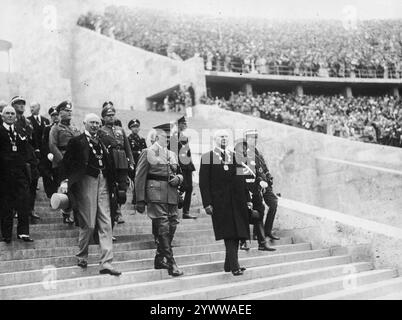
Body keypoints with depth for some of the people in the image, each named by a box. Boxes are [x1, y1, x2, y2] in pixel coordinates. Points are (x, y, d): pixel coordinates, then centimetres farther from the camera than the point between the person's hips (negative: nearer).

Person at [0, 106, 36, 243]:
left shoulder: (21, 132, 13)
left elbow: (27, 150, 11)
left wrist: (29, 162, 0)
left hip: (21, 171, 3)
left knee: (24, 203, -1)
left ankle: (23, 232, 6)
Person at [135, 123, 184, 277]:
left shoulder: (172, 154, 20)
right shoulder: (148, 153, 0)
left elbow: (180, 174, 28)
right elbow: (139, 178, -4)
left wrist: (178, 178, 2)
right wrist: (140, 200, -9)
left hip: (172, 196, 7)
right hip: (156, 195, -7)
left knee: (172, 226, 6)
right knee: (163, 228, -10)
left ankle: (160, 259, 21)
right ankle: (171, 263, -9)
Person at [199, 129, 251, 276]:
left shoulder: (234, 156, 14)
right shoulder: (207, 158, 1)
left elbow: (241, 180, 16)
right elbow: (203, 183, -3)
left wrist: (247, 199, 10)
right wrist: (207, 203, -11)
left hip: (237, 200, 5)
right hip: (220, 202, -5)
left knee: (236, 234, 7)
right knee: (229, 234, -9)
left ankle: (229, 264, 19)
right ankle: (234, 267, -7)